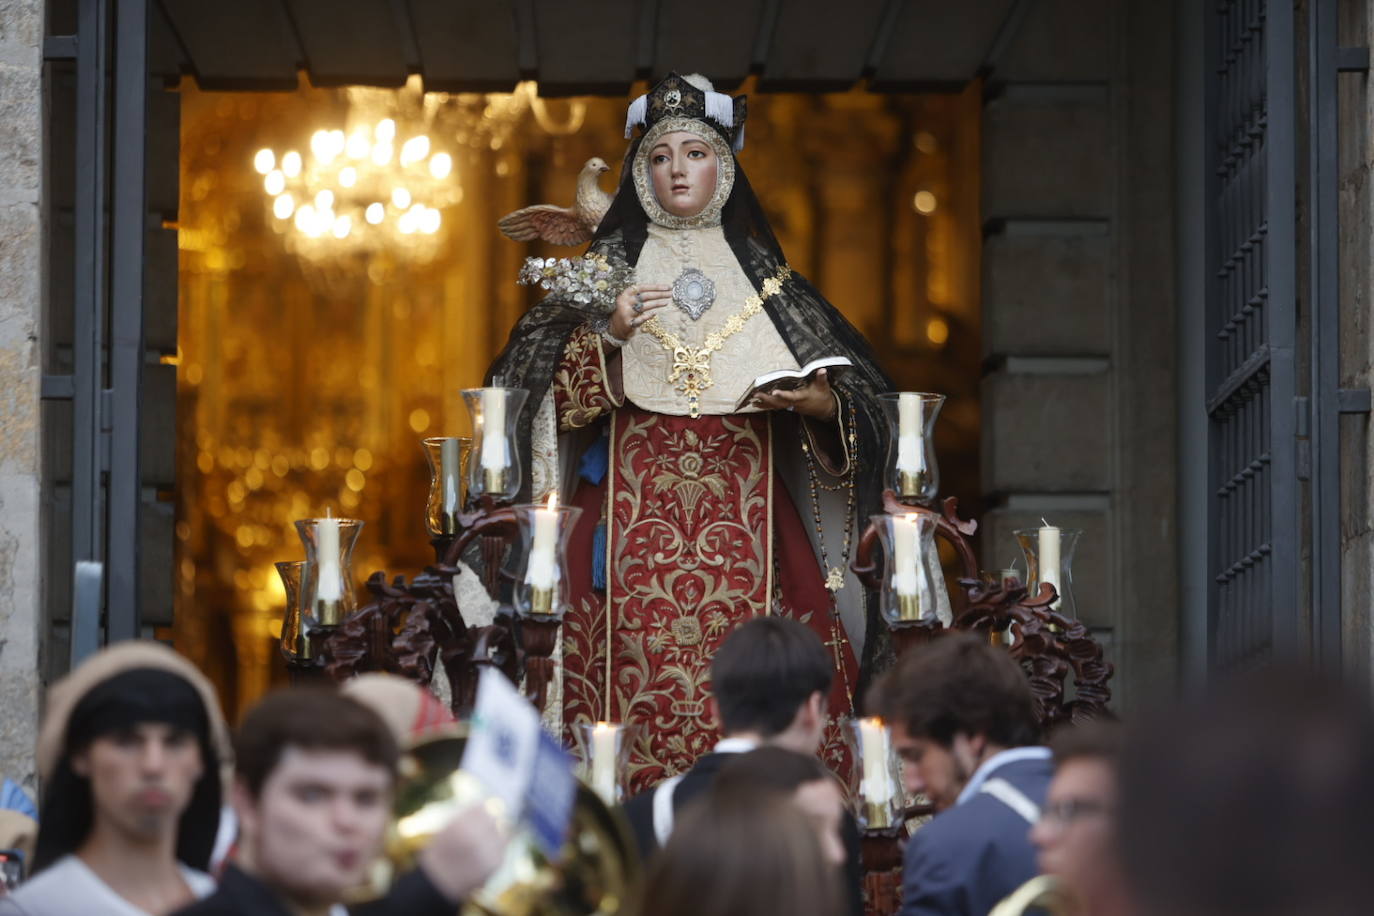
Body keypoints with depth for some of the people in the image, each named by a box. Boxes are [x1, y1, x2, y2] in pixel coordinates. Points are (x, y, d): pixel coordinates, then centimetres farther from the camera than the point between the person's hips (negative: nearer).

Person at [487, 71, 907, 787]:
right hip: (635, 507, -1)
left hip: (745, 508, 1)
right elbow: (562, 400, 3)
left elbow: (850, 390, 12)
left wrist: (820, 403, -10)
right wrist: (608, 336, -13)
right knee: (640, 669, -13)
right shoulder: (612, 265, 11)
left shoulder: (760, 271, 14)